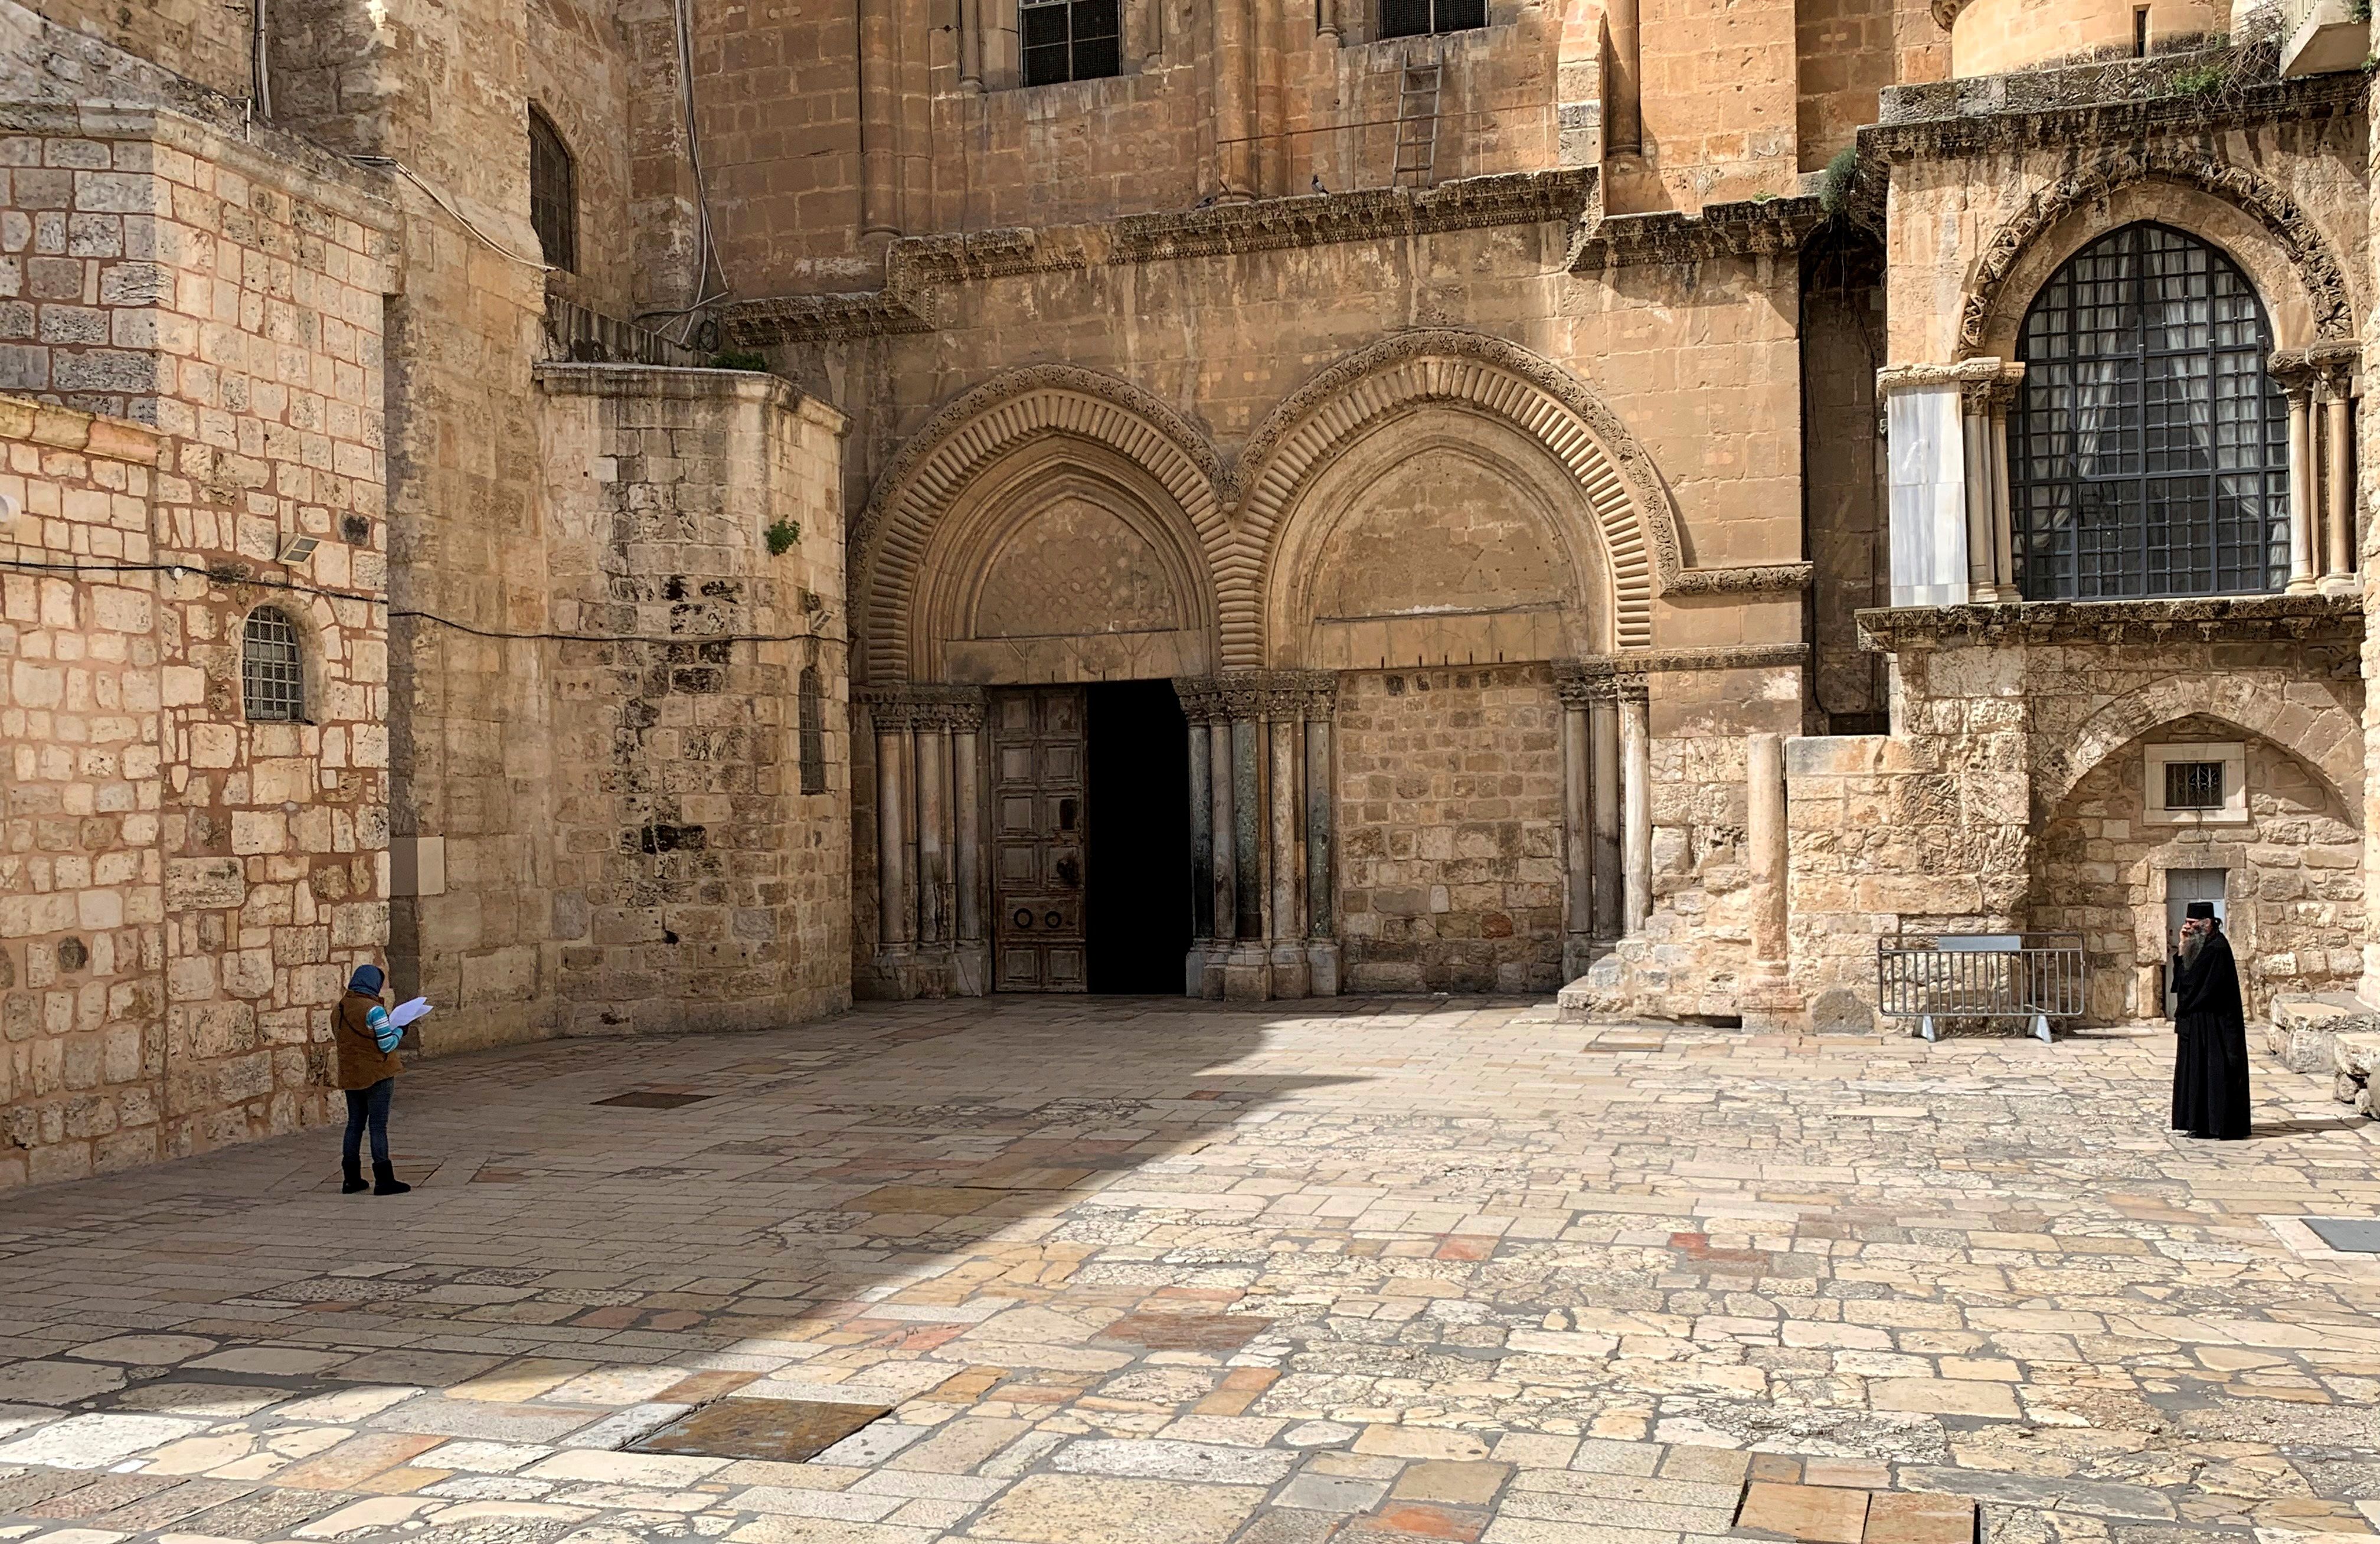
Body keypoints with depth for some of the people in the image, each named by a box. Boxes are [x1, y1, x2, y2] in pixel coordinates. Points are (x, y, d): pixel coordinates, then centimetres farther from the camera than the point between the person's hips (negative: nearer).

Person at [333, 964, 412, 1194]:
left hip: (350, 1076, 7)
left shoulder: (338, 1010, 6)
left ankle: (352, 1179, 18)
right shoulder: (373, 1010, -17)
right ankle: (384, 1181, -1)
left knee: (355, 1123, 14)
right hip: (377, 1076, -7)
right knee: (378, 1126, -3)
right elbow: (387, 1045, -16)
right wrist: (400, 1030, 0)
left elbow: (341, 1041, 16)